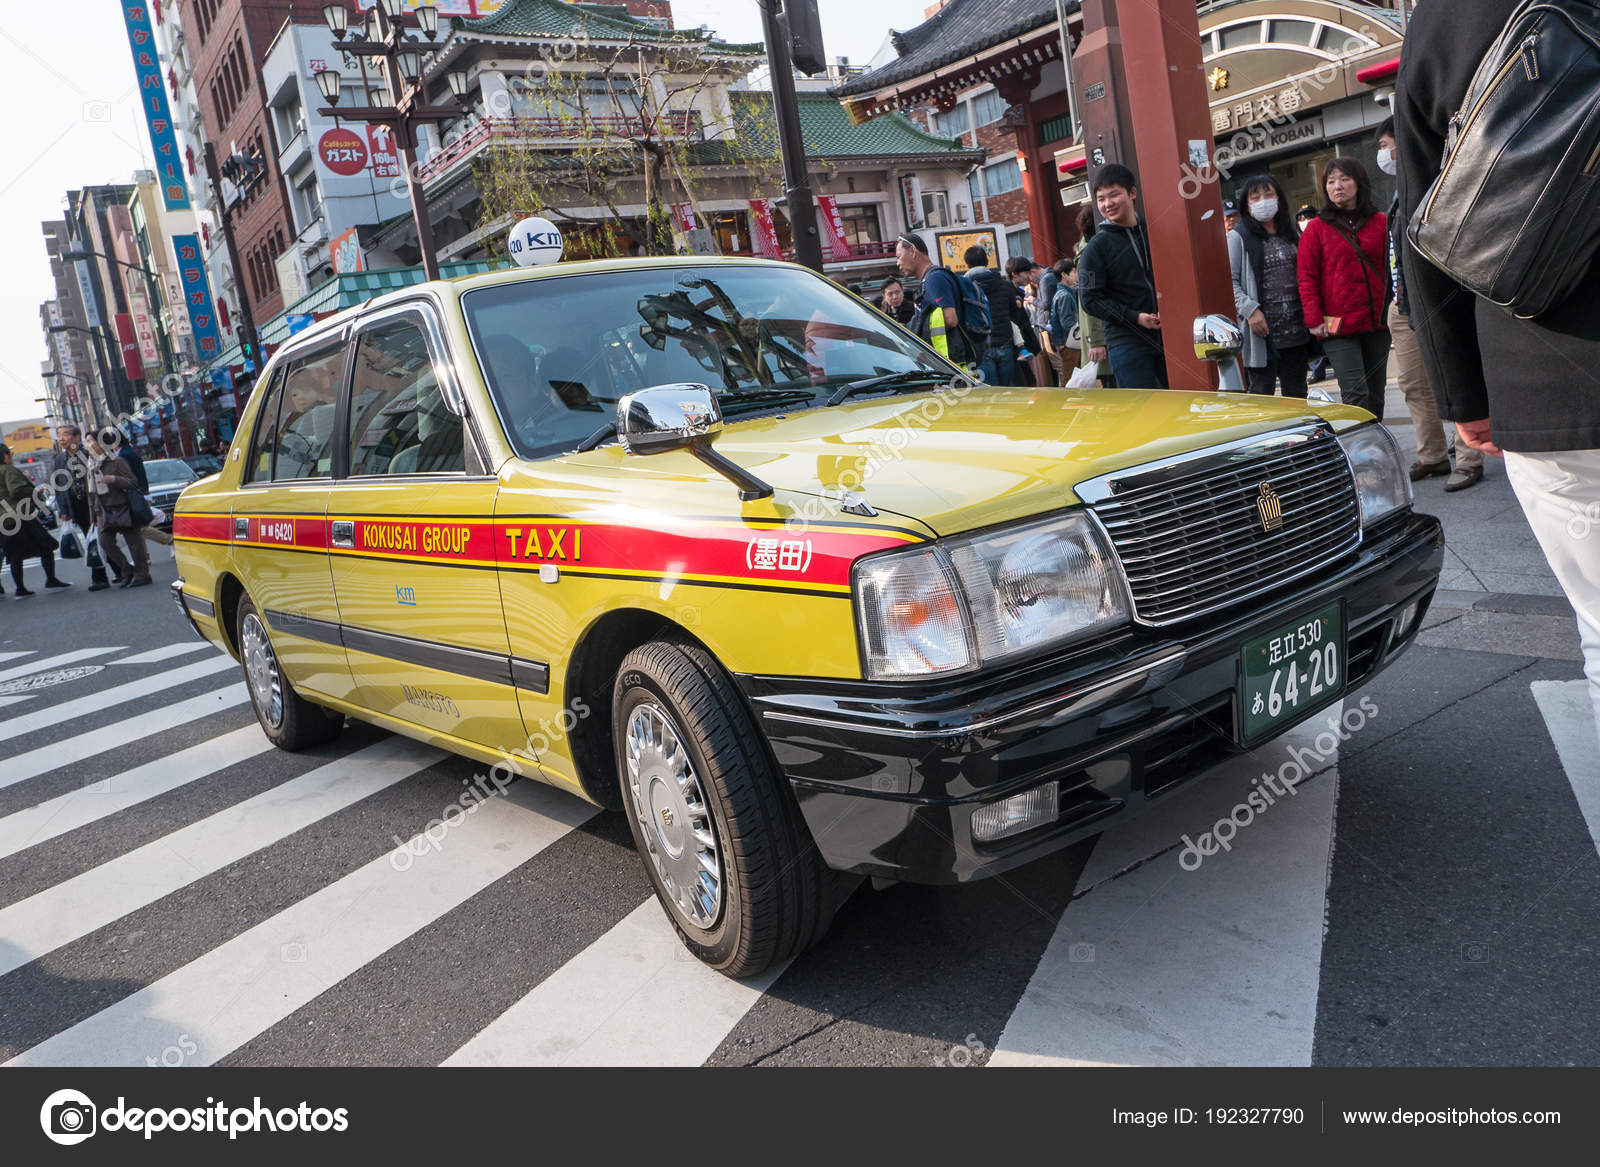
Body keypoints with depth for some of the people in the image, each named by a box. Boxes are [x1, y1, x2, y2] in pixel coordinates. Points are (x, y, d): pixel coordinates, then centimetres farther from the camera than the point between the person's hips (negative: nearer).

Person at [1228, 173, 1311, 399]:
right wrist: (1250, 310, -20)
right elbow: (1230, 281, -9)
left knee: (1296, 393, 11)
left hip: (1297, 330, 6)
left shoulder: (1293, 233, 17)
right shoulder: (1238, 237, -2)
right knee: (1262, 393, -4)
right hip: (1262, 332, -6)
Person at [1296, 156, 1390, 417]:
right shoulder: (1317, 228, 3)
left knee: (1375, 394, 9)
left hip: (1377, 324, 4)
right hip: (1338, 326, -4)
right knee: (1356, 394, -15)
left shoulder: (1380, 222, 11)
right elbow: (1307, 278, 0)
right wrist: (1315, 320, -9)